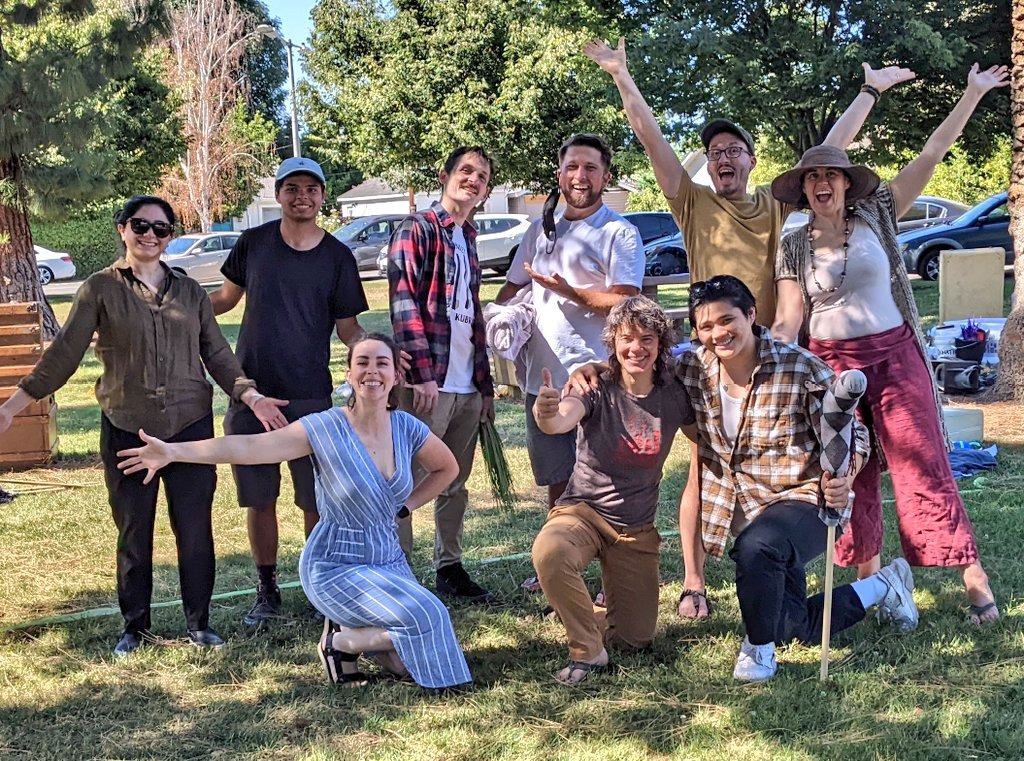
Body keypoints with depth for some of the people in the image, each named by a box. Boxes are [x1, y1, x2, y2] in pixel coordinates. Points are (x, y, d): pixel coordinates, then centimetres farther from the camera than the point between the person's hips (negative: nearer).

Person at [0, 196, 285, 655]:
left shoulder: (190, 292, 9)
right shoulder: (101, 289, 1)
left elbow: (217, 355, 9)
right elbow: (64, 353, -2)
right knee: (133, 532, 7)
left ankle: (199, 624, 17)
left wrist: (250, 395, -6)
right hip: (127, 429, -1)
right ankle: (135, 626, 21)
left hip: (190, 426, 2)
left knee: (194, 529, 3)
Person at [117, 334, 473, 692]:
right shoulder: (324, 428, -17)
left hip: (389, 560, 5)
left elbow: (447, 468, 15)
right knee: (427, 617, -22)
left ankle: (350, 633, 22)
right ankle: (340, 643, 3)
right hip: (336, 566, -5)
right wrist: (173, 451, -37)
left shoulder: (407, 428, -5)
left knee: (416, 662, -3)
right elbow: (248, 447, -27)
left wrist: (404, 507, 2)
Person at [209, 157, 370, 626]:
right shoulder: (253, 243, 2)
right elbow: (227, 297, 15)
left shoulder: (337, 257, -1)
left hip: (310, 396, -1)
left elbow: (348, 329, 3)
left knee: (315, 500, 0)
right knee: (258, 499, 8)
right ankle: (266, 591, 23)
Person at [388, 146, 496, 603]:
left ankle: (449, 567, 24)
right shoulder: (417, 230, -4)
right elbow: (404, 303, -13)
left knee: (456, 482, 14)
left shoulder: (469, 240, 19)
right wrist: (421, 373, -20)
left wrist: (486, 384, 18)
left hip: (467, 385, 8)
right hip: (429, 382, -7)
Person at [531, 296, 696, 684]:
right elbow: (563, 419, -37)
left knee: (636, 638, 2)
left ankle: (616, 593, 36)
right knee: (549, 551, -38)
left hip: (637, 528, 3)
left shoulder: (673, 396, -5)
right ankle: (587, 651, -17)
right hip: (583, 510, -3)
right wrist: (546, 415, -62)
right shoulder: (597, 388, -16)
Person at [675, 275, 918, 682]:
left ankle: (759, 647, -12)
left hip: (806, 499, -6)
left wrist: (841, 477, -35)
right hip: (748, 511, 6)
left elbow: (850, 434, -13)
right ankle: (883, 587, 40)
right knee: (797, 628, 14)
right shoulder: (693, 370, -6)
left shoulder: (802, 369, -18)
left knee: (755, 546, -39)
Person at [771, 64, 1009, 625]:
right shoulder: (794, 247, 4)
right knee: (849, 475, 6)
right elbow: (788, 319, 0)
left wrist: (972, 94, -3)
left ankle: (974, 578, -4)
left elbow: (932, 154, 0)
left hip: (894, 356, -2)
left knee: (922, 465, -6)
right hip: (830, 364, 2)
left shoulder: (876, 217, 1)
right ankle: (867, 578, 18)